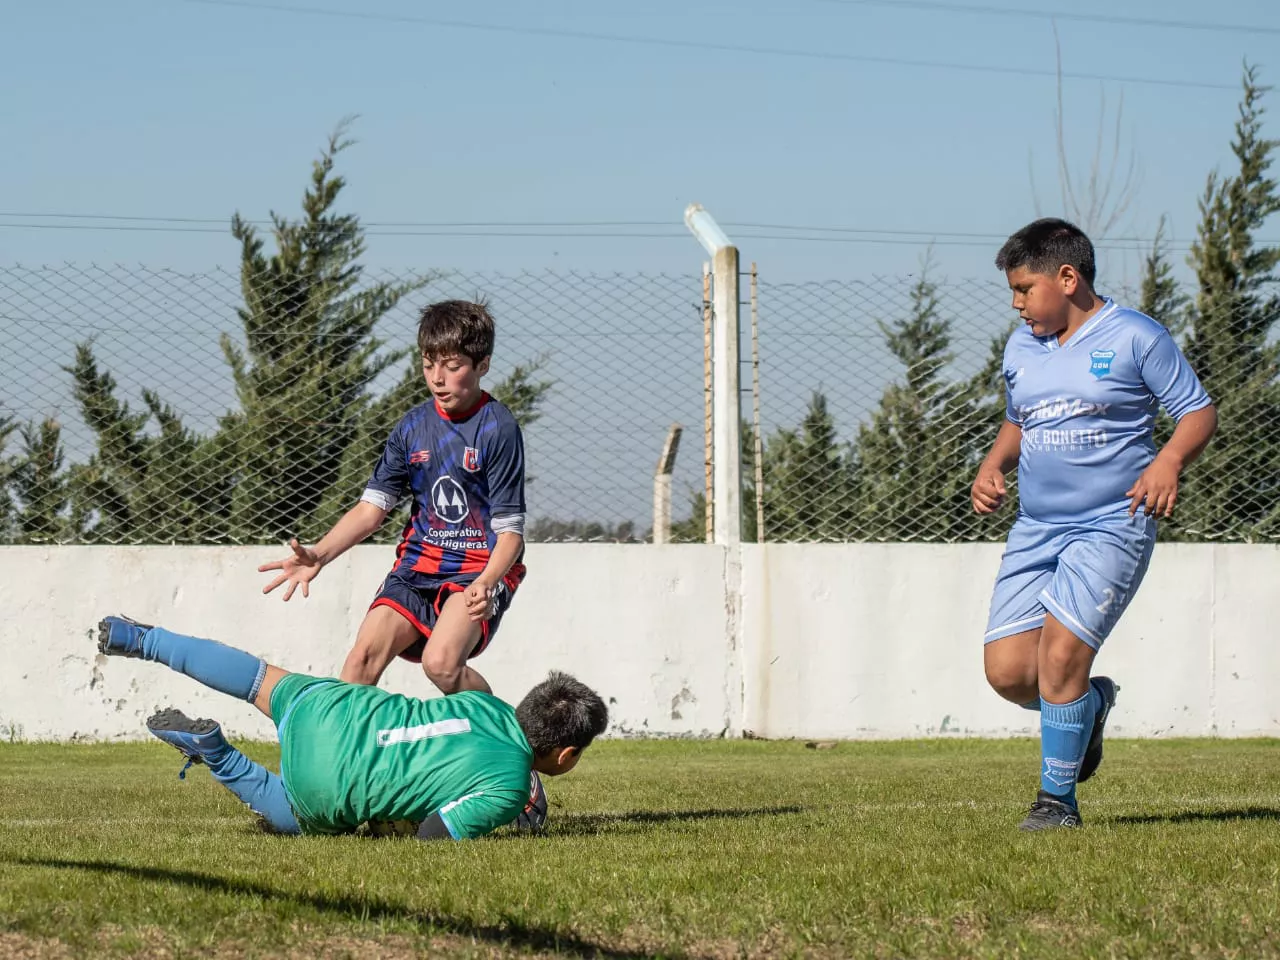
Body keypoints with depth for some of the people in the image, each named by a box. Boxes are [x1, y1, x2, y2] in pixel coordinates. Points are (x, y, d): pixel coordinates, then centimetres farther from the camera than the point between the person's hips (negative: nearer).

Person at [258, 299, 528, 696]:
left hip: (482, 568, -5)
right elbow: (373, 507, 3)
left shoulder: (498, 429, -11)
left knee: (441, 662, -27)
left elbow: (510, 529, -13)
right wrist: (318, 556, -13)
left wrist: (488, 582, -33)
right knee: (364, 653, -15)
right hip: (419, 563, 5)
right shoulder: (413, 426, 4)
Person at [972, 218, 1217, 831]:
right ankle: (1091, 704, 27)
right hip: (1035, 529, 6)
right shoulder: (1021, 348, 13)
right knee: (1006, 668, -5)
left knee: (1061, 654, -18)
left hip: (1112, 527, -6)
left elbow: (1200, 413, -4)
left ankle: (1057, 799, -3)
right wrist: (993, 466, 8)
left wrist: (1168, 462, -23)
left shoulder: (1135, 337, -5)